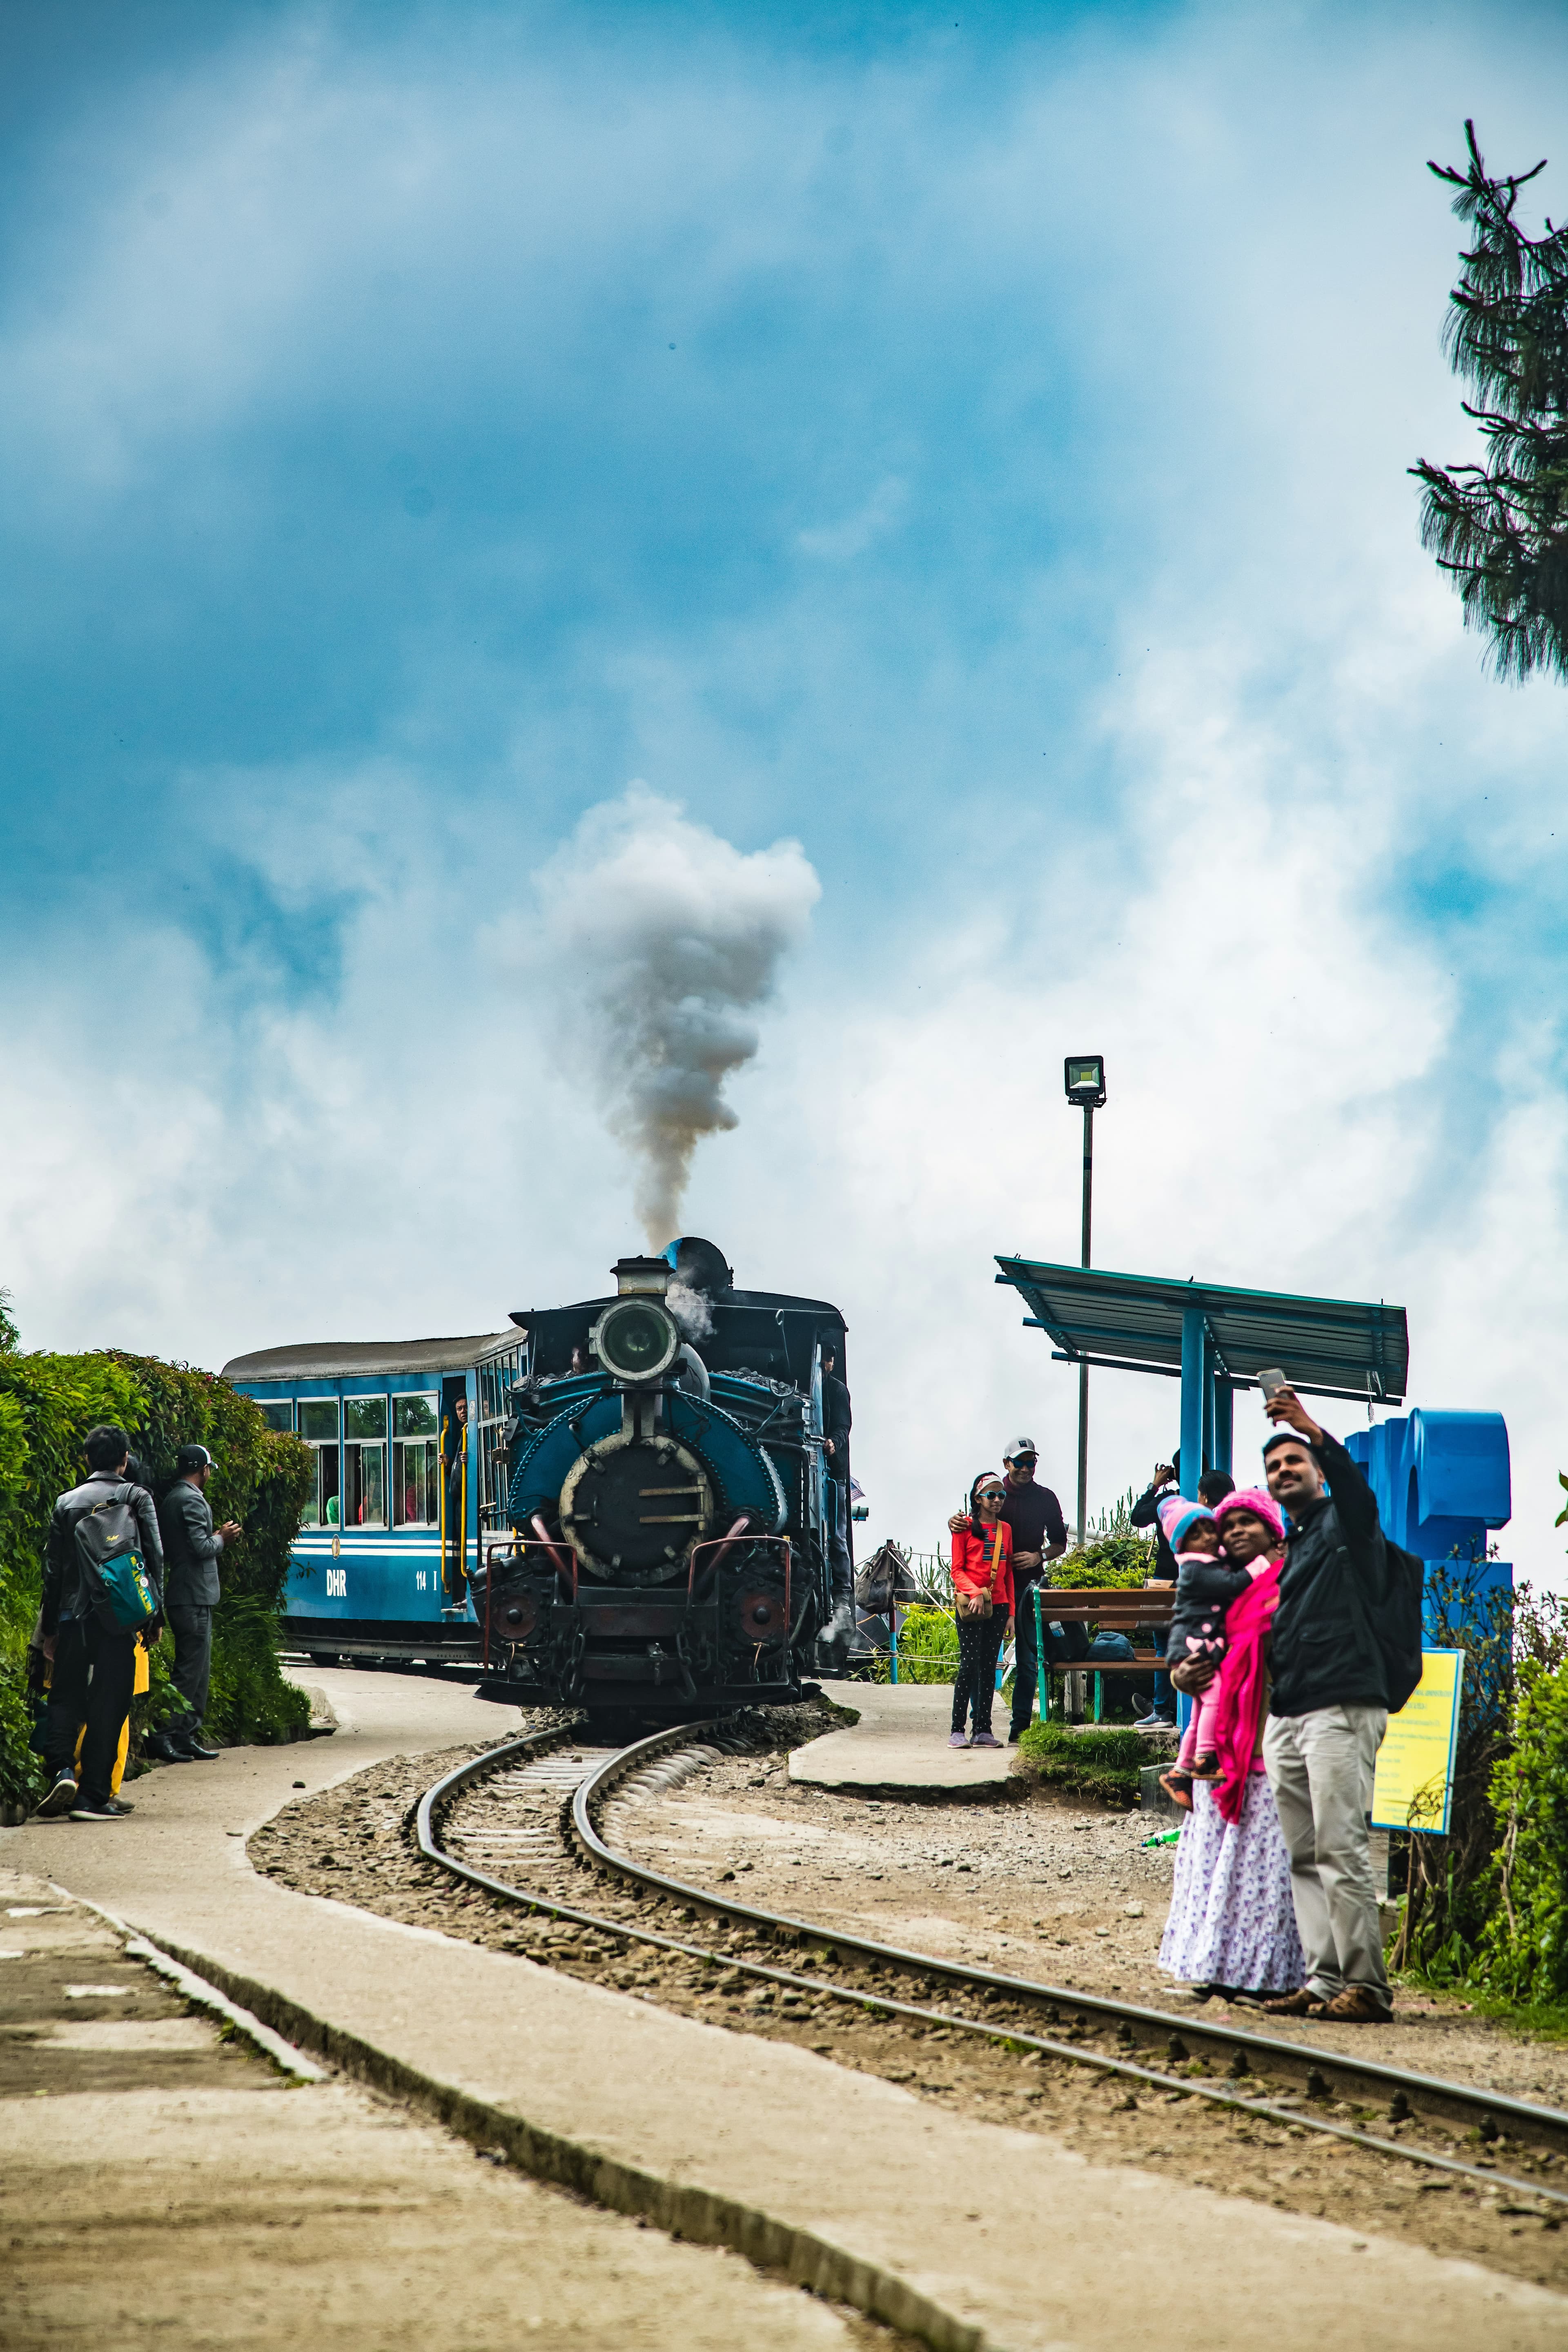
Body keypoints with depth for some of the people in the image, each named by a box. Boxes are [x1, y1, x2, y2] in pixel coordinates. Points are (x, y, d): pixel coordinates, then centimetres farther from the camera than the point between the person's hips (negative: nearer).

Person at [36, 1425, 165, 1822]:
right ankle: (94, 1796, -1)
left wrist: (49, 1627, 16)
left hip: (73, 1618, 2)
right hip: (120, 1620, -2)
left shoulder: (66, 1503, 8)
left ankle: (61, 1770, -12)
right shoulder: (137, 1498, 0)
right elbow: (155, 1558, -4)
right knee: (108, 1706, 1)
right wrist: (156, 1616, 2)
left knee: (65, 1699, 10)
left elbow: (53, 1568, 9)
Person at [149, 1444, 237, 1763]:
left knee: (198, 1670, 13)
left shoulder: (171, 1500, 17)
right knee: (190, 1671, -9)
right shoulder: (192, 1500, -13)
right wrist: (221, 1538, -3)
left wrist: (216, 1536, 16)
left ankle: (188, 1737, 14)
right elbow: (201, 1547, -21)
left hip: (182, 1596, 10)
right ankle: (164, 1736, -13)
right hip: (195, 1597, -10)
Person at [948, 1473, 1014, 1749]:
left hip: (998, 1605, 5)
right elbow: (957, 1570, -3)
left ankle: (983, 1729, 7)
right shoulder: (965, 1527, 0)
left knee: (989, 1667, 5)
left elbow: (1008, 1572, 15)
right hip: (970, 1606, -5)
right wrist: (974, 1593, -19)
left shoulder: (1005, 1529, 14)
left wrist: (1011, 1610, 9)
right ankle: (958, 1730, -7)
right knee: (969, 1665, -9)